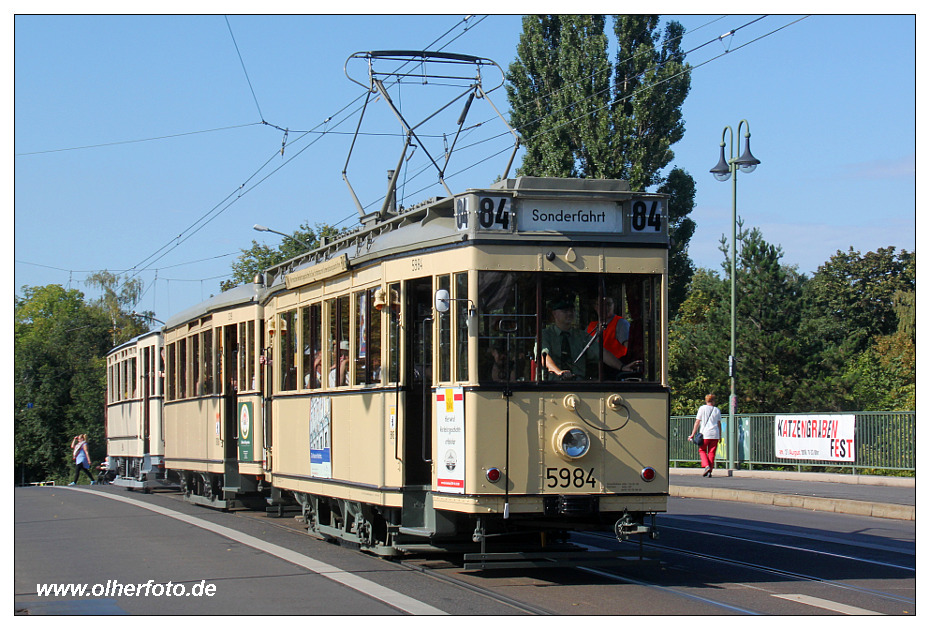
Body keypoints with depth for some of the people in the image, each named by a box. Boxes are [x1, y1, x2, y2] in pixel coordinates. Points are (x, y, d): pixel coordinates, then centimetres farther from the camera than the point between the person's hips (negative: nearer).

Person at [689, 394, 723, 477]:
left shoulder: (702, 408, 2)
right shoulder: (717, 410, 10)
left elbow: (697, 422, 0)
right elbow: (719, 424, 11)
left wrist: (692, 434, 2)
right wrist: (720, 436, 18)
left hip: (705, 433, -2)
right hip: (715, 434, 2)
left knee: (702, 450, 12)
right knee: (712, 453, 7)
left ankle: (706, 466, -9)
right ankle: (710, 471, 4)